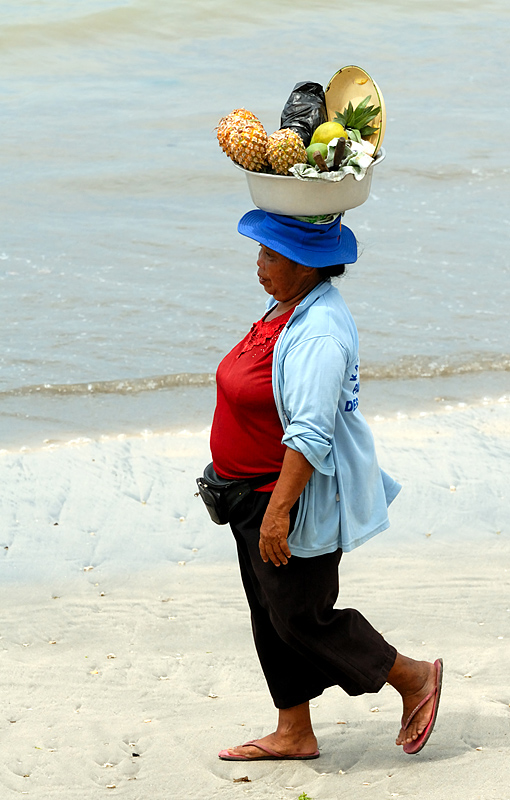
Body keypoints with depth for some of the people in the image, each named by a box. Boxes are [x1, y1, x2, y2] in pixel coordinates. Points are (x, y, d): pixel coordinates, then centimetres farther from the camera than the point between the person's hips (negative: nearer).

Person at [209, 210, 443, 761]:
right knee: (271, 616, 14)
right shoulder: (287, 307, 7)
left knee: (301, 619, -1)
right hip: (260, 492, 10)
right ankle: (293, 734, 24)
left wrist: (279, 510, -30)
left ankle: (414, 679, 15)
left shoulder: (319, 333, -25)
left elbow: (311, 435, -29)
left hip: (300, 496, -10)